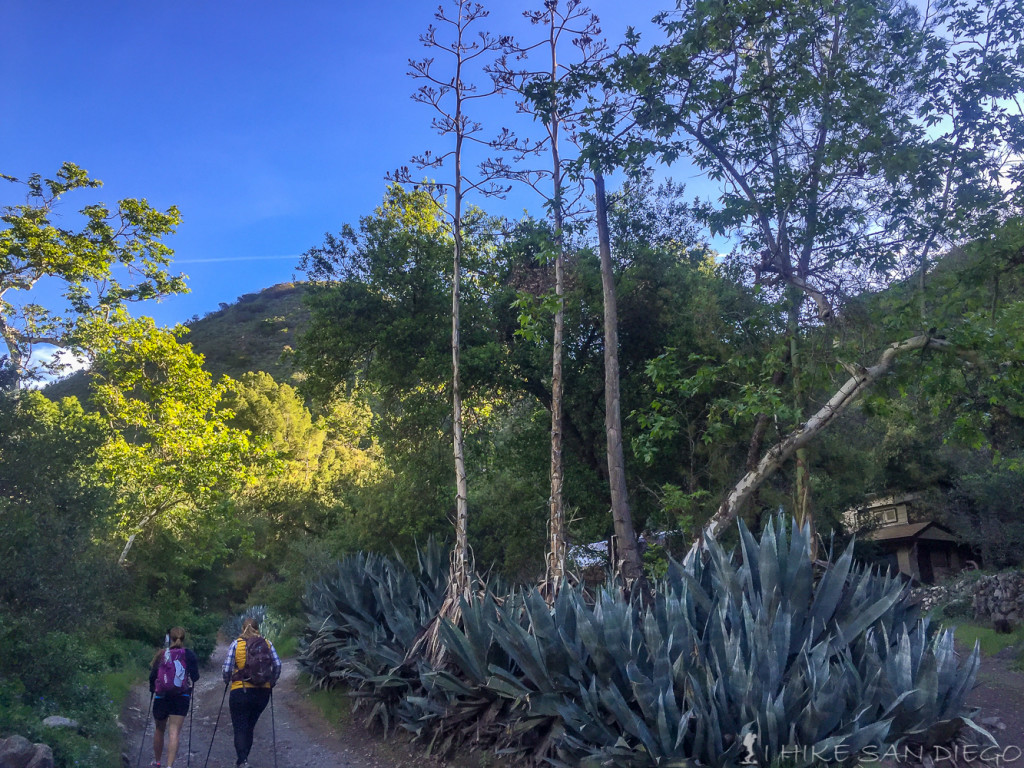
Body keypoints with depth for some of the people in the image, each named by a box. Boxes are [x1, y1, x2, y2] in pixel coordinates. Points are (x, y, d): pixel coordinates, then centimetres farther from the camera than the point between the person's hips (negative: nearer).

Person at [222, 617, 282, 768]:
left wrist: (227, 680, 12)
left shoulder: (236, 644, -3)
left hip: (240, 692, -3)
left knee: (240, 729, 4)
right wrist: (272, 682, 12)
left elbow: (227, 668, -7)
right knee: (249, 727, 20)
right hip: (263, 693, 3)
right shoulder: (267, 643, 3)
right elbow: (277, 665, -2)